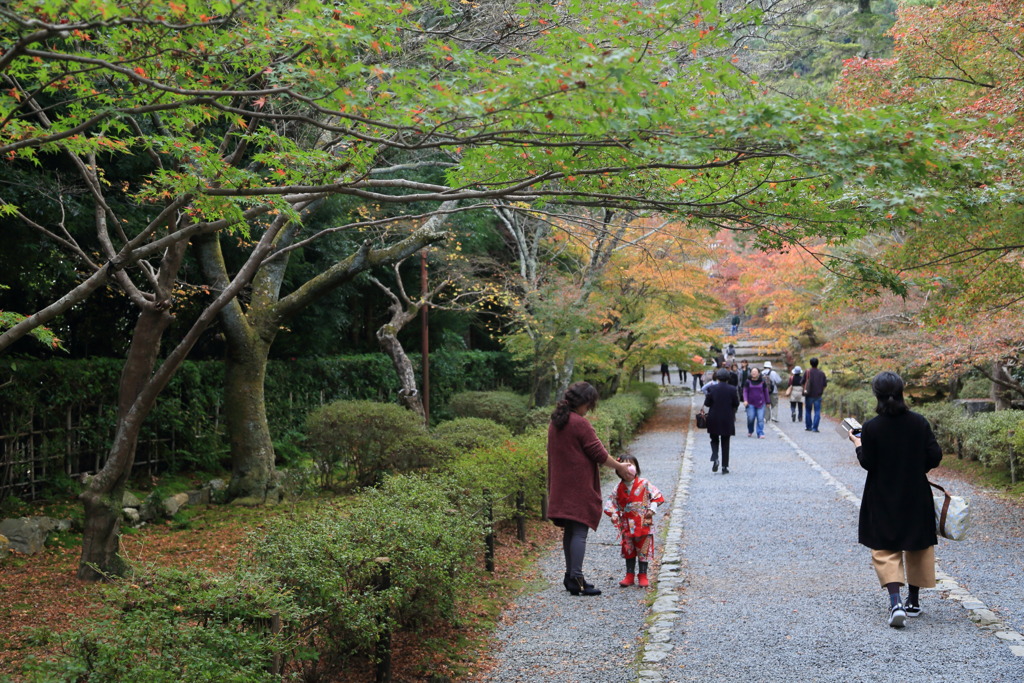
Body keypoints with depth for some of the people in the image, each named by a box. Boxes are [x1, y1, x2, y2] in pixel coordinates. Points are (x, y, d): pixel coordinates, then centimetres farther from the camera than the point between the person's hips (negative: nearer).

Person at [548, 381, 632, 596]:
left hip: (561, 487, 8)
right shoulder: (580, 424, -15)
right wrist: (620, 467, 2)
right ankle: (576, 579, -8)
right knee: (579, 531, -7)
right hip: (579, 487, -8)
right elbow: (599, 454, -12)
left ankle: (570, 575, 20)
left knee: (569, 531, 14)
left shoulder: (555, 423, 11)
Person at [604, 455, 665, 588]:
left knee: (643, 550, 3)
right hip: (627, 526, 3)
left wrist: (652, 509, -11)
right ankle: (629, 575, 19)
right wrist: (613, 514, -8)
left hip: (643, 525, -3)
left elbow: (656, 495, -3)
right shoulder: (619, 488, -1)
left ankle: (642, 575, 15)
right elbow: (611, 501, 6)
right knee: (628, 550, 9)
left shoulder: (644, 484, -7)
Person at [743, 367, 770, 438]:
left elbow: (765, 392, 13)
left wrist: (767, 402, 14)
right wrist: (745, 400, -12)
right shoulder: (748, 382, 3)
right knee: (750, 418, -2)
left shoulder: (762, 382, 5)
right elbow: (745, 391, 3)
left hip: (760, 403, 0)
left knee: (760, 419, -6)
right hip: (751, 403, 0)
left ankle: (760, 433, -4)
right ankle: (750, 431, 23)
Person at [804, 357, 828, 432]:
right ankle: (815, 428, -9)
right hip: (818, 395, 0)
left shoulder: (808, 372, -5)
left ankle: (808, 427, 16)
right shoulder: (821, 373, -1)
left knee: (808, 411, 13)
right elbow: (825, 384, 1)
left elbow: (802, 382, -3)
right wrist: (827, 380, 22)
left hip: (809, 395, 0)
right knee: (817, 412, 1)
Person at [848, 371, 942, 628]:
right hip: (916, 497, 3)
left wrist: (858, 445, 7)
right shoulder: (919, 423, -6)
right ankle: (913, 601, 27)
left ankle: (896, 602, -15)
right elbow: (935, 457, -5)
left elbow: (868, 463, -10)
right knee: (917, 547, 18)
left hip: (883, 499, -3)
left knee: (885, 550, 4)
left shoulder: (871, 427, -15)